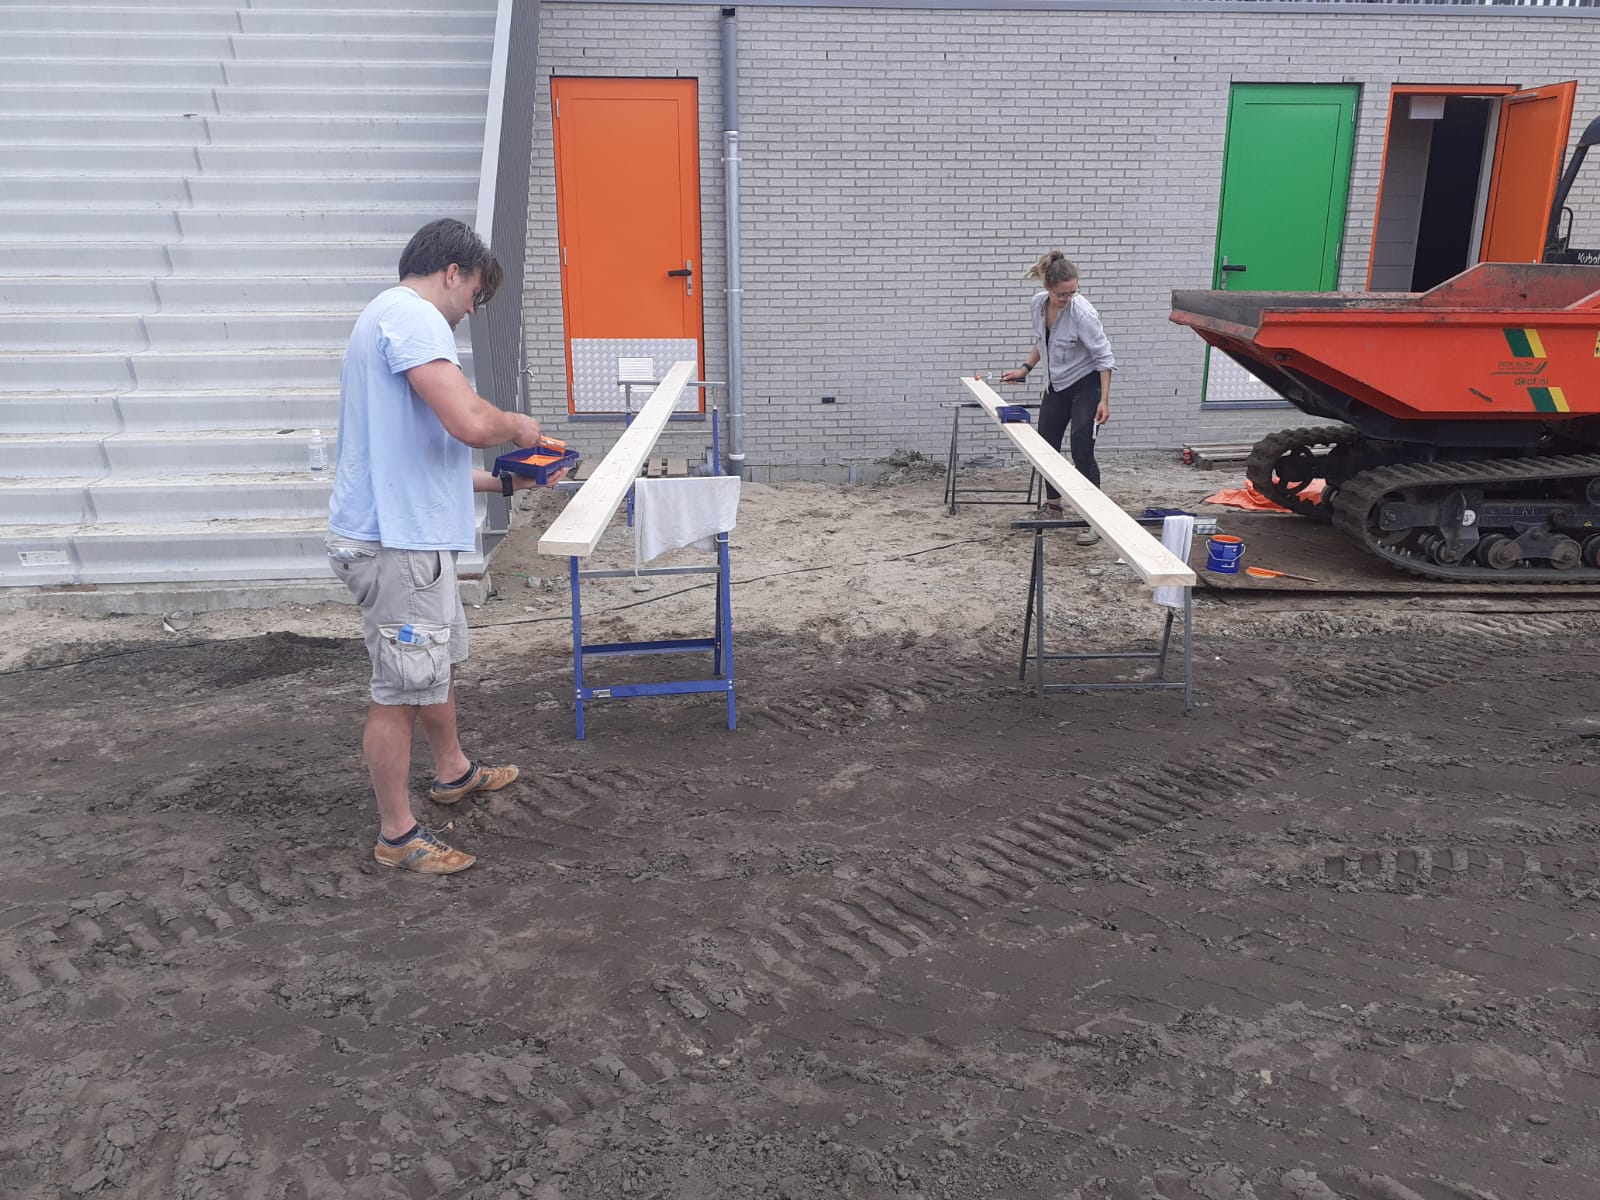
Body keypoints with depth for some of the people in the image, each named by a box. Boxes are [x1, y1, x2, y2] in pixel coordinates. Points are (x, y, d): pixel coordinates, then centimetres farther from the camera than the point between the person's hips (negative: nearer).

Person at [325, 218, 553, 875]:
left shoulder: (390, 317, 20)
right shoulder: (412, 314, -14)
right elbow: (470, 422, -29)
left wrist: (502, 481, 25)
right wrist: (516, 425, -7)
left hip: (410, 534, 11)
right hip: (397, 542, -11)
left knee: (440, 661, 26)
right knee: (401, 687, 0)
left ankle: (453, 771, 46)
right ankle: (397, 834, 14)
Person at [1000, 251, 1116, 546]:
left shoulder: (1083, 313, -26)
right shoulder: (1039, 302, -7)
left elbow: (1104, 357, -21)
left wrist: (1104, 400, -25)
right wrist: (1025, 368, 5)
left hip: (1085, 386, -7)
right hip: (1055, 386, 7)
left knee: (1081, 452, -14)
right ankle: (1053, 504, 35)